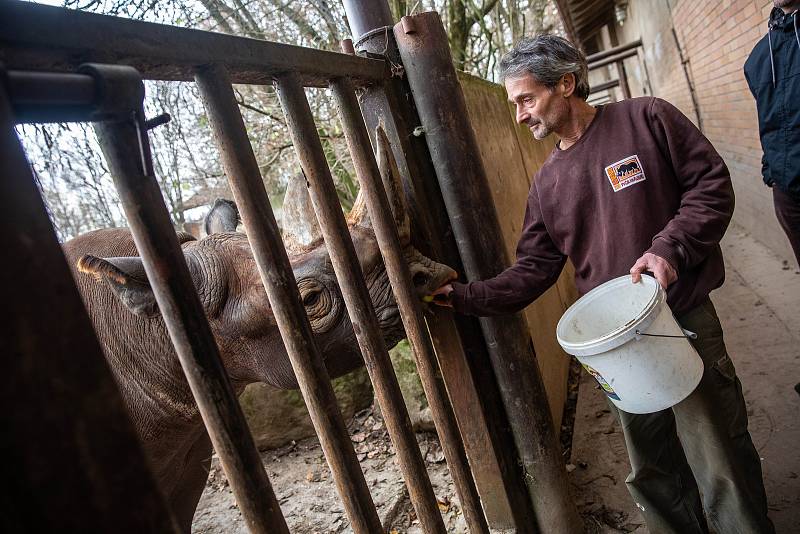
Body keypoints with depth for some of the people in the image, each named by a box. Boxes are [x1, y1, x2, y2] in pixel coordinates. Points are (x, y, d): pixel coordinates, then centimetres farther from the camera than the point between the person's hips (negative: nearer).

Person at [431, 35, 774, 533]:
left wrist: (670, 247, -18)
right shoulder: (546, 183, 7)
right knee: (652, 473, 16)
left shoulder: (645, 118, -4)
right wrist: (465, 296, -7)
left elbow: (712, 183, -4)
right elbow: (532, 270, 4)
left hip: (686, 321, -4)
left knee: (722, 467, 5)